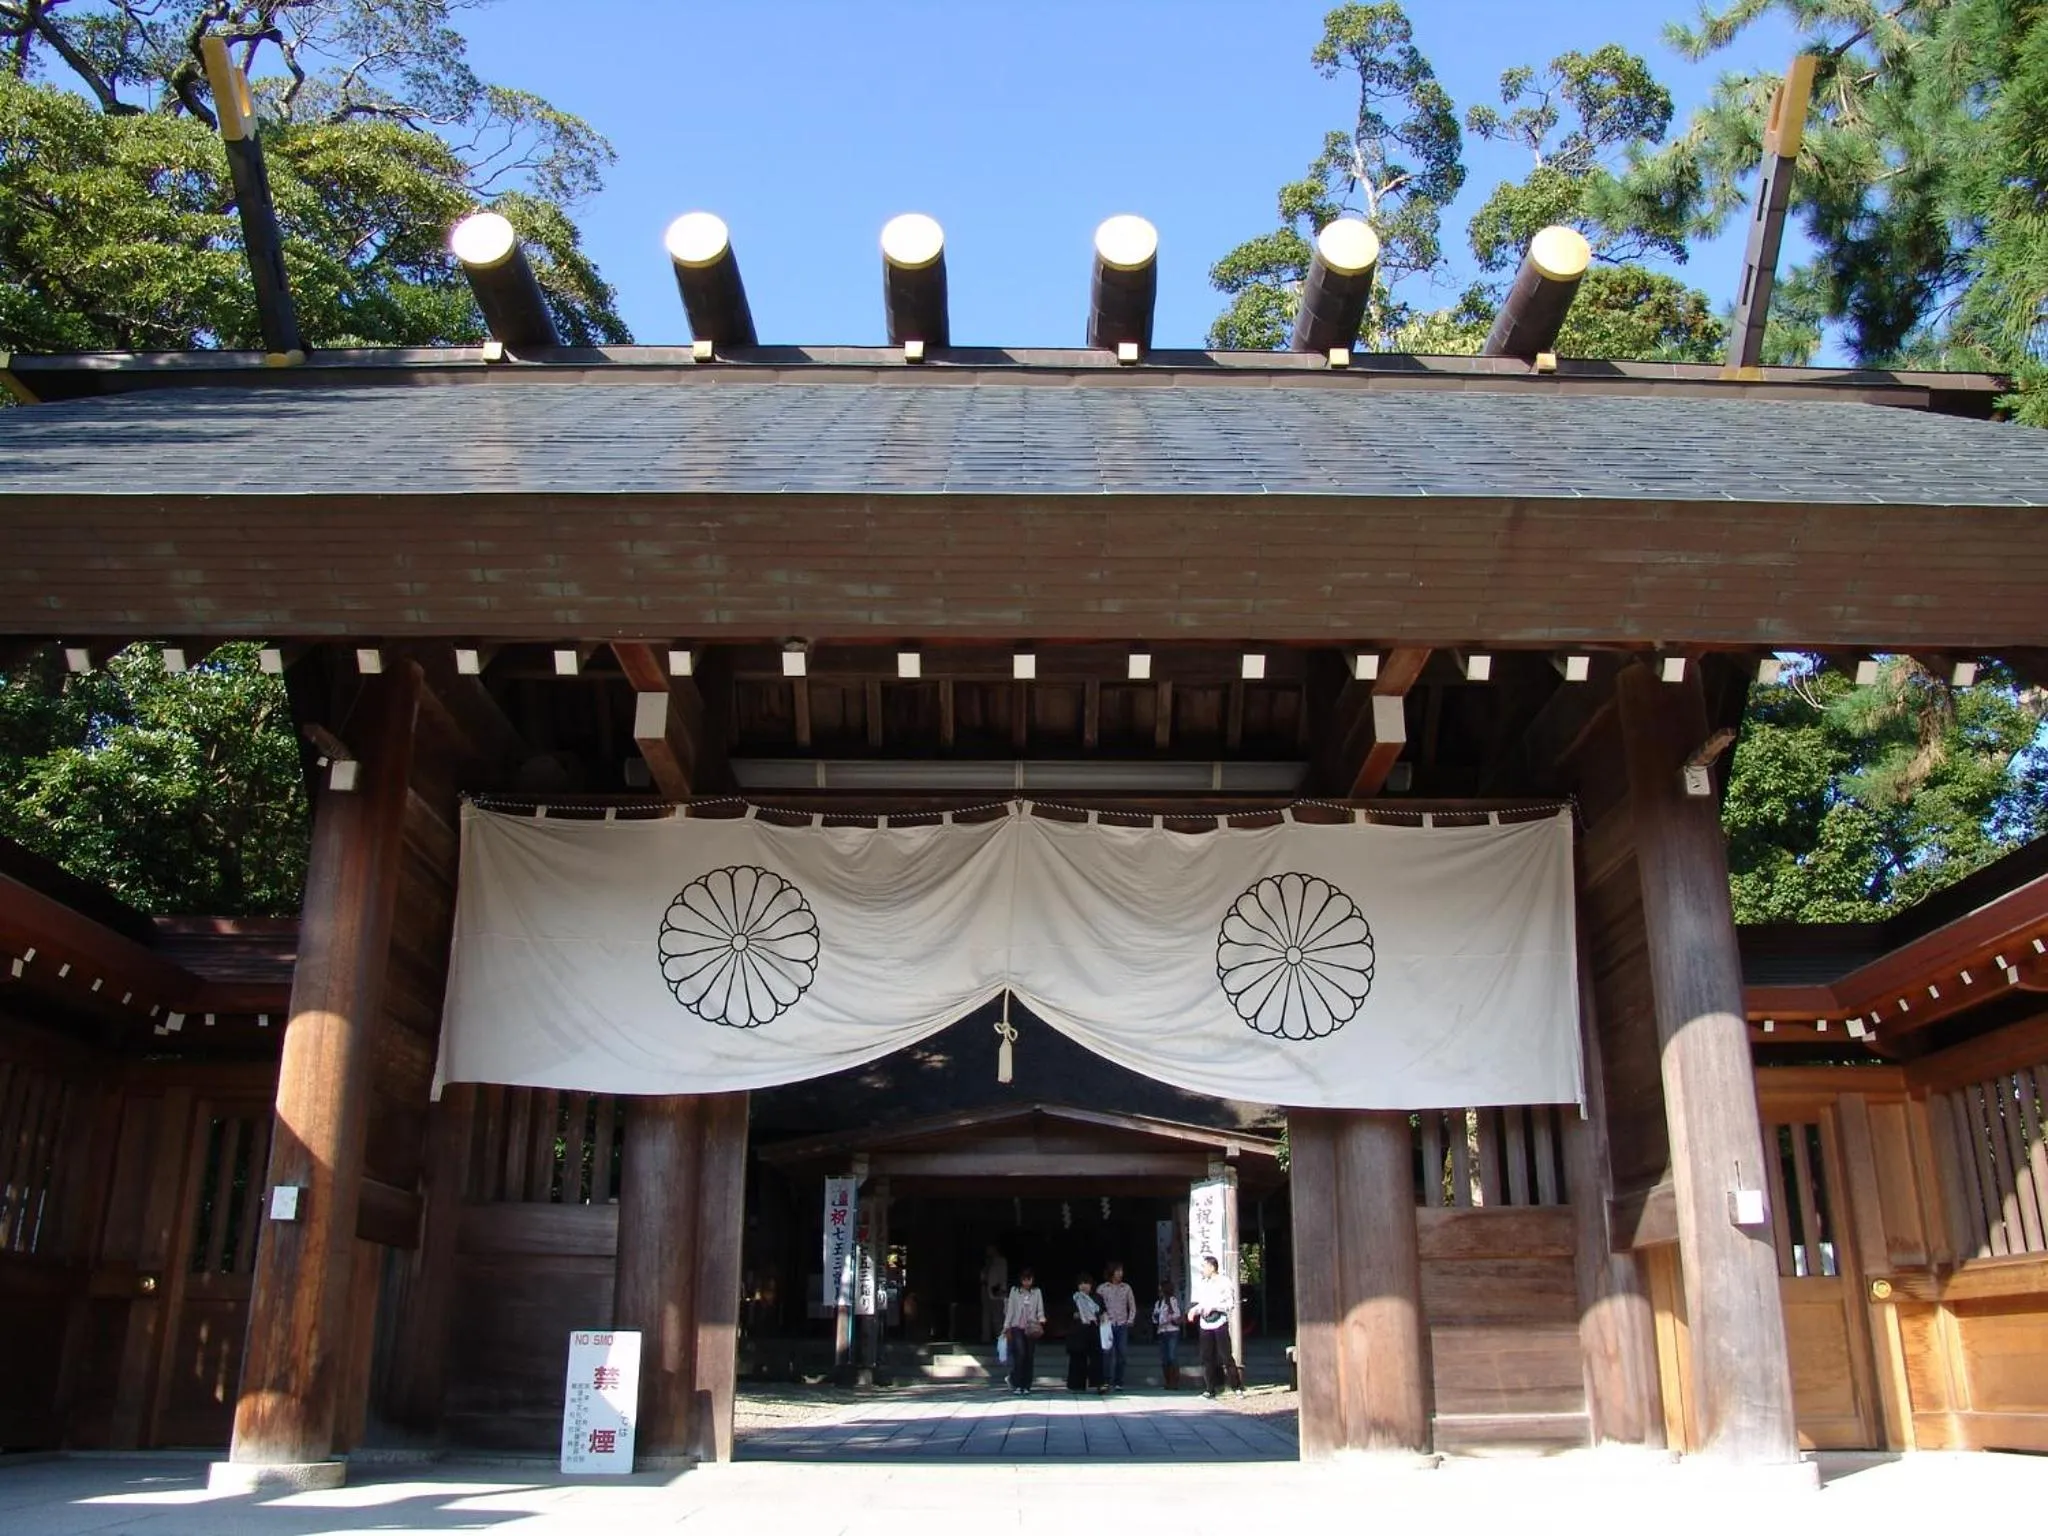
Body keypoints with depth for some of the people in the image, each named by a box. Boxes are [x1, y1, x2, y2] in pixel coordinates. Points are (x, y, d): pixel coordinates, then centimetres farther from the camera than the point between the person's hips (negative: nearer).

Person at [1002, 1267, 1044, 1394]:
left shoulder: (1036, 1292, 8)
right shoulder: (1014, 1290, 5)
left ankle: (1026, 1385, 10)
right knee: (1020, 1354, -16)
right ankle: (1016, 1385, -9)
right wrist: (1007, 1327, 2)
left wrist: (1041, 1322, -15)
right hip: (1017, 1327, -2)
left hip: (1031, 1329, 2)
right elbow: (1010, 1309, 6)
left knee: (1029, 1357, 1)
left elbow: (1040, 1310, 4)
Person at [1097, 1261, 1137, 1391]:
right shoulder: (1102, 1288, 3)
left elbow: (1132, 1307, 13)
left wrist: (1130, 1321, 2)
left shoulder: (1126, 1288, 9)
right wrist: (1102, 1319, -8)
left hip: (1122, 1326, 2)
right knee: (1108, 1354, -10)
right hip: (1108, 1325, -2)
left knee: (1121, 1355, 0)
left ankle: (1118, 1383, 8)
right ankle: (1107, 1383, -9)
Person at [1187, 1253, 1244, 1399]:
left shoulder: (1224, 1282, -7)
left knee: (1225, 1356, -6)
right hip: (1205, 1325, 5)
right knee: (1207, 1358, 4)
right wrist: (1194, 1310, -2)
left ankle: (1238, 1386, 3)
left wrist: (1213, 1306, -19)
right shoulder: (1201, 1283, 10)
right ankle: (1210, 1389, 11)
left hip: (1220, 1324, -5)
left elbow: (1231, 1305, -11)